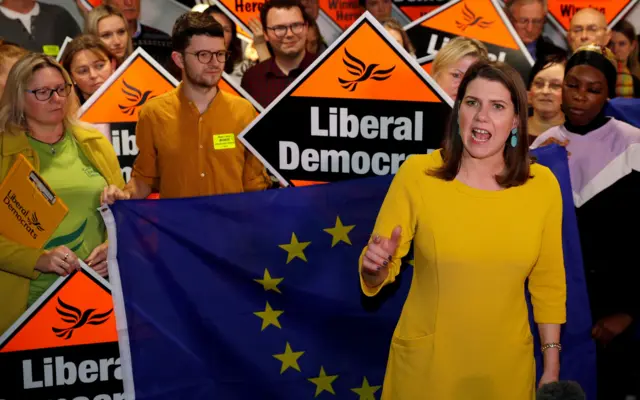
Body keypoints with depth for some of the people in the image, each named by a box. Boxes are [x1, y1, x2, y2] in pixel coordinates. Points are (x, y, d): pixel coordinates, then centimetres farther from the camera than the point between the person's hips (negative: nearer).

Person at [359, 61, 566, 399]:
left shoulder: (542, 184, -7)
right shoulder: (416, 173, -14)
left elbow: (548, 282, 4)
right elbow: (377, 274, -6)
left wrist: (552, 365, 6)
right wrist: (376, 266, -28)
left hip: (507, 367, 2)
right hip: (425, 363, -1)